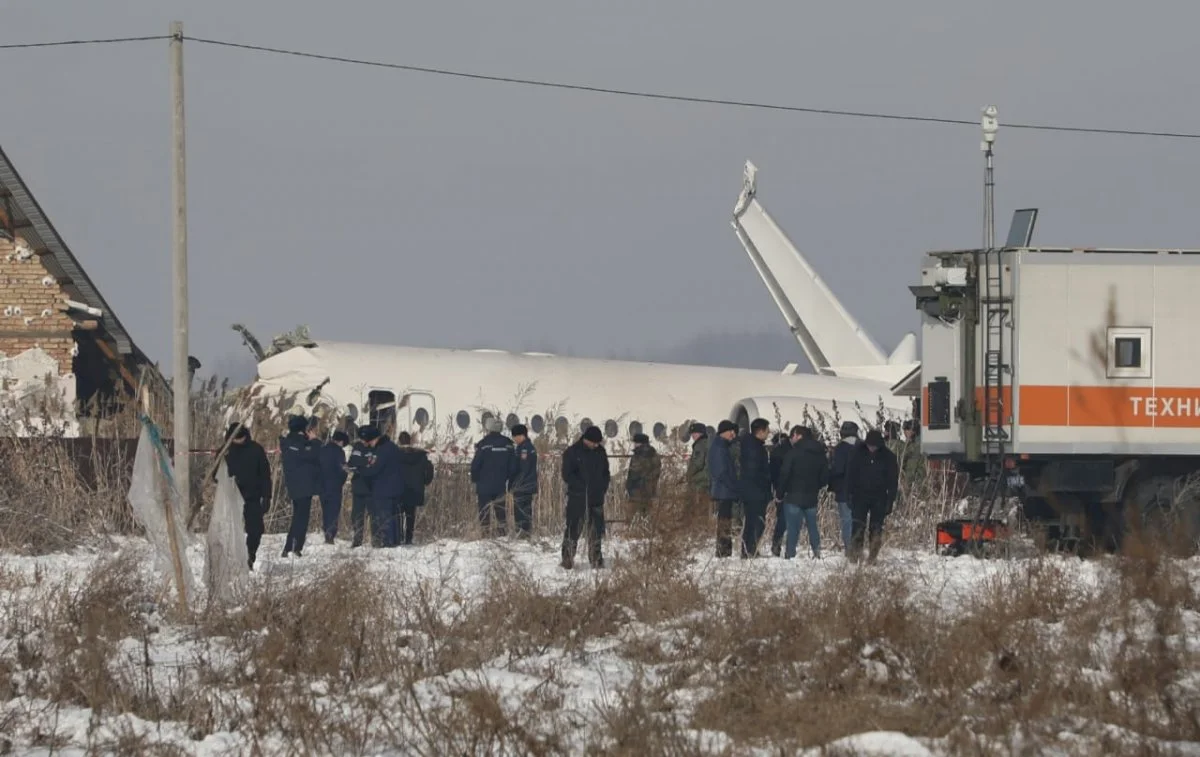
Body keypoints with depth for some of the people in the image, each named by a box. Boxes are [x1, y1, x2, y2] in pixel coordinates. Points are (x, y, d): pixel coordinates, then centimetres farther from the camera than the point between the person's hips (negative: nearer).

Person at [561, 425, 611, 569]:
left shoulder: (600, 452, 10)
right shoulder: (572, 452, -5)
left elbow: (605, 473, 20)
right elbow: (567, 475, -8)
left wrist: (603, 488, 4)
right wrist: (582, 486, -14)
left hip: (596, 497, 5)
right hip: (577, 498, -5)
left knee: (597, 530, 6)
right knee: (573, 528, -5)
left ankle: (596, 559, 14)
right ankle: (567, 559, 0)